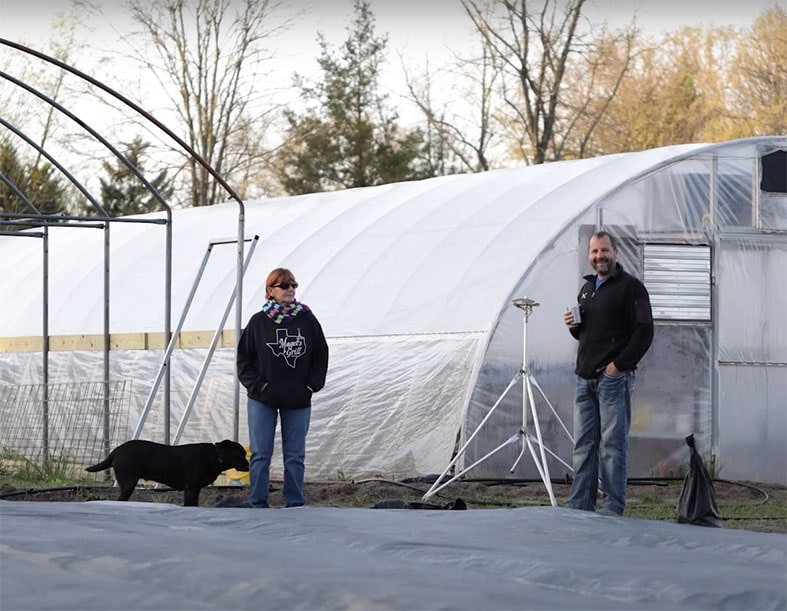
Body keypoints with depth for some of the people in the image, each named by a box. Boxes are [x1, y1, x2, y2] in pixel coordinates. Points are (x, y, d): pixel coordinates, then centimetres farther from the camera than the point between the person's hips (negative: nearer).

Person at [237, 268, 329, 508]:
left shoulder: (308, 321, 2)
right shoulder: (258, 322, -1)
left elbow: (321, 356, 9)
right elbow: (244, 359, 3)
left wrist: (312, 384, -1)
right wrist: (256, 384, -8)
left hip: (298, 400, 1)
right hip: (262, 400, -1)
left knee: (295, 457, 5)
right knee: (260, 456, 0)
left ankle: (295, 505, 11)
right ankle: (257, 505, 5)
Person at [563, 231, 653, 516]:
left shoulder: (630, 287, -4)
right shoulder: (587, 288, 20)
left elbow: (644, 332, -11)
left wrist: (619, 364, -16)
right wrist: (574, 326, 7)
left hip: (614, 378, -7)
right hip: (585, 378, 8)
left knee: (613, 444, -6)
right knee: (583, 445, 7)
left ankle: (613, 508, -4)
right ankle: (579, 504, 9)